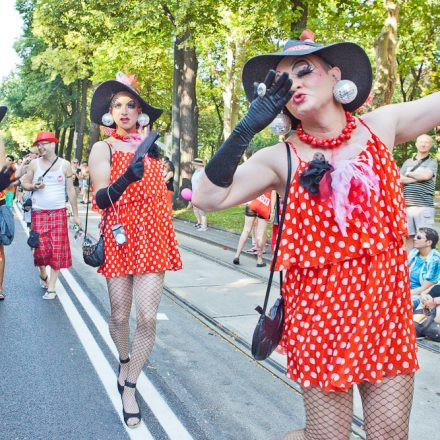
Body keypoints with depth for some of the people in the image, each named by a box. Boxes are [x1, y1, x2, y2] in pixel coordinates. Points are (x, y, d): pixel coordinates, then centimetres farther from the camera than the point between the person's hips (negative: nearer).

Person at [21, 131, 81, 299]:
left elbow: (71, 190, 2)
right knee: (41, 248, -2)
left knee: (57, 249, -3)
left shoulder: (65, 164, 0)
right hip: (39, 213, 1)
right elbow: (25, 183, 10)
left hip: (59, 213, 0)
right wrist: (33, 186, -14)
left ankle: (52, 287, 5)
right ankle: (43, 274, 29)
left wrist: (76, 215, 0)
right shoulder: (34, 163, 3)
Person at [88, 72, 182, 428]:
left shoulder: (149, 146, 13)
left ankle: (130, 388, 10)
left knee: (147, 318, -6)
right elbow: (101, 199, -15)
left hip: (153, 239, 2)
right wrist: (126, 179, -30)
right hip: (120, 239, -2)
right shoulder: (103, 148, 2)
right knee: (120, 315, 7)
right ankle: (124, 361, 39)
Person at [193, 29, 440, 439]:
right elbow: (207, 198, -15)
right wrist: (246, 127, -18)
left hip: (388, 302, 3)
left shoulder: (382, 126, 2)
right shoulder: (280, 159, -5)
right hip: (320, 307, -2)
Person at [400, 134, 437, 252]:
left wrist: (409, 173, 1)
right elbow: (399, 180, 4)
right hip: (407, 207, 3)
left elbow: (426, 175, -12)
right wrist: (419, 177, -6)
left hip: (424, 207, -3)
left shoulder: (432, 162, 8)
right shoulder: (407, 162, 17)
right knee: (409, 237, 5)